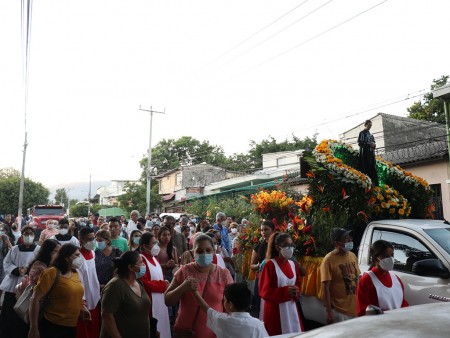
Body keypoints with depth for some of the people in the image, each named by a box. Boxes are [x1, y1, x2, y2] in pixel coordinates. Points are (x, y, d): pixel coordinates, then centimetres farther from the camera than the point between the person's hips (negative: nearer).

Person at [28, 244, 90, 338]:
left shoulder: (75, 273, 7)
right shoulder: (52, 273, -14)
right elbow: (35, 299, -17)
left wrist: (82, 307, 5)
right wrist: (33, 328, -17)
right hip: (53, 326, -7)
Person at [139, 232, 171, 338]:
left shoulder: (154, 259, 13)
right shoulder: (140, 260, -18)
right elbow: (143, 283, -24)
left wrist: (164, 283, 0)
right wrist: (163, 285, -14)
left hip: (160, 301, 9)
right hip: (150, 302, -9)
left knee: (161, 326, 16)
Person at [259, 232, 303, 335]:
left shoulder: (294, 265, 7)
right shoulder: (270, 265, -12)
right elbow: (264, 291, -12)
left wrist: (296, 291, -5)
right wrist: (285, 291, -21)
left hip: (291, 307, 6)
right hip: (275, 309, -6)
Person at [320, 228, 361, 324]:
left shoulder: (353, 256, 6)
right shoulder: (329, 260, -15)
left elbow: (358, 279, 15)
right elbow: (325, 288, -14)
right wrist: (329, 312, -16)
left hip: (356, 309, 6)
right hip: (339, 311, -6)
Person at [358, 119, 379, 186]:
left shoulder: (371, 135, 24)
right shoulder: (362, 133, 3)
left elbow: (374, 144, 23)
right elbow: (360, 143, -8)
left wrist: (374, 145, -1)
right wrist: (369, 144, -15)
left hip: (371, 153, 7)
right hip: (365, 153, -7)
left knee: (373, 168, 0)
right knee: (366, 168, -15)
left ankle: (375, 184, -1)